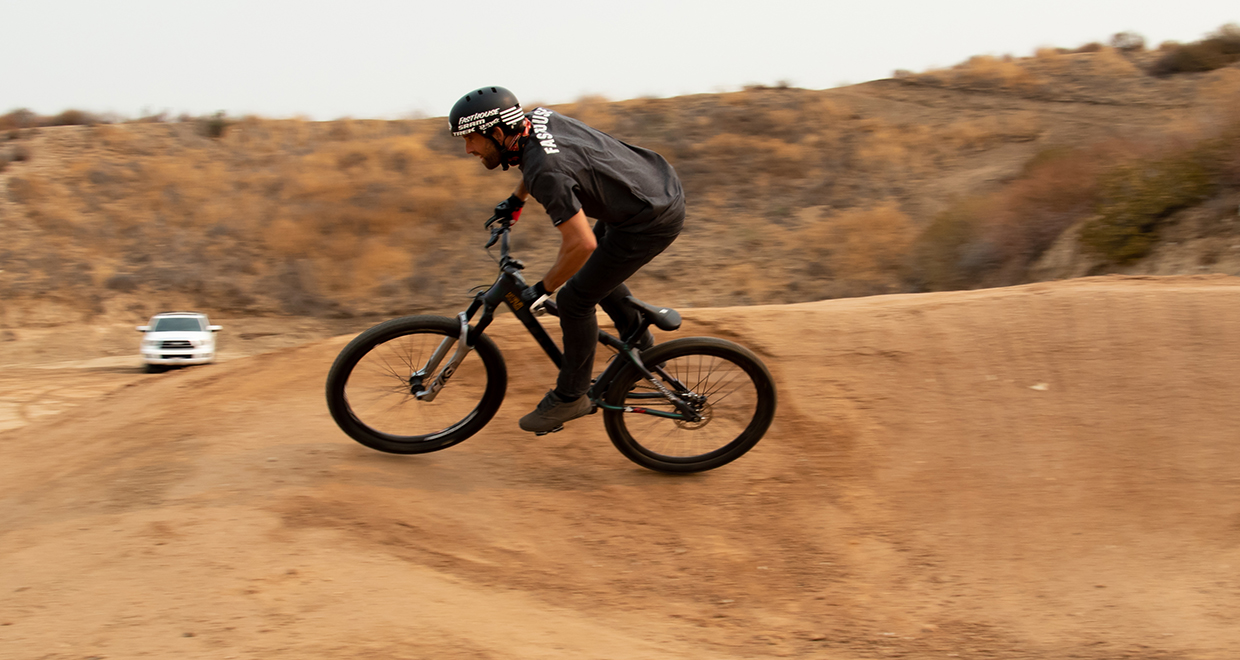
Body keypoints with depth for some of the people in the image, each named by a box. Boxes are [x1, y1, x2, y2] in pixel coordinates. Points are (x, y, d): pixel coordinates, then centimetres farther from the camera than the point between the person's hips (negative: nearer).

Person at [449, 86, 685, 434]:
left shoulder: (545, 173, -29)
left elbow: (581, 244, -33)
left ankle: (570, 396, 13)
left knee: (575, 299, -2)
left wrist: (543, 289, -19)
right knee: (596, 267, 28)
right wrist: (516, 199, 32)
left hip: (652, 221, -10)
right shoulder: (539, 117, -2)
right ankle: (639, 345, 40)